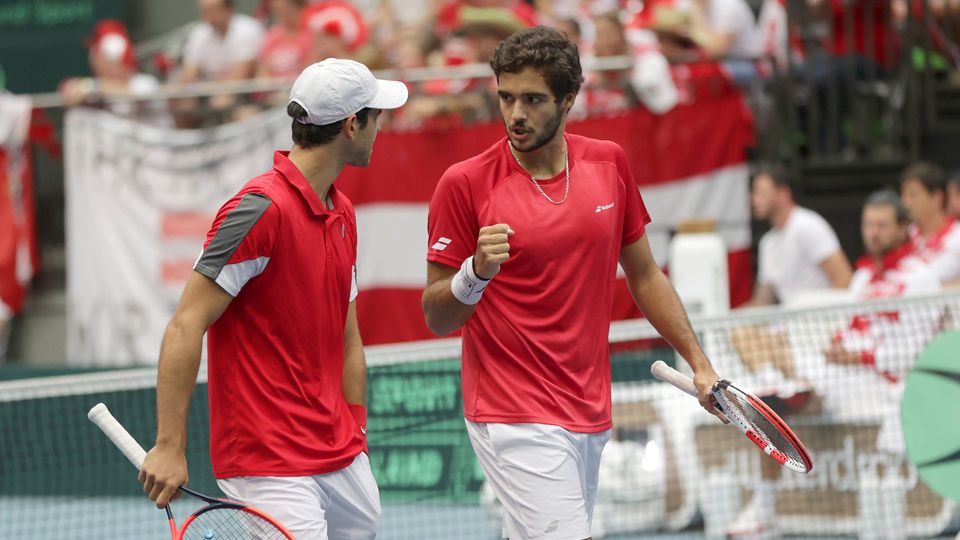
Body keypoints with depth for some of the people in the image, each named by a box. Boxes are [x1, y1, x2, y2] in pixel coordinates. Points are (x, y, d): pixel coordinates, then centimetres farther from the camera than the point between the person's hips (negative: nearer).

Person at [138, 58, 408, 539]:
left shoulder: (343, 215, 13)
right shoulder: (262, 208, -15)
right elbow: (185, 326, -17)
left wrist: (357, 436, 15)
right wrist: (170, 445, -21)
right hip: (270, 464, -8)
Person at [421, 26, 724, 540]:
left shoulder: (609, 164, 6)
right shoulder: (465, 184, -8)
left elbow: (644, 275, 18)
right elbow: (436, 318, -5)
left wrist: (699, 363, 14)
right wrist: (476, 272, -25)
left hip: (590, 414, 6)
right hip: (515, 416, -5)